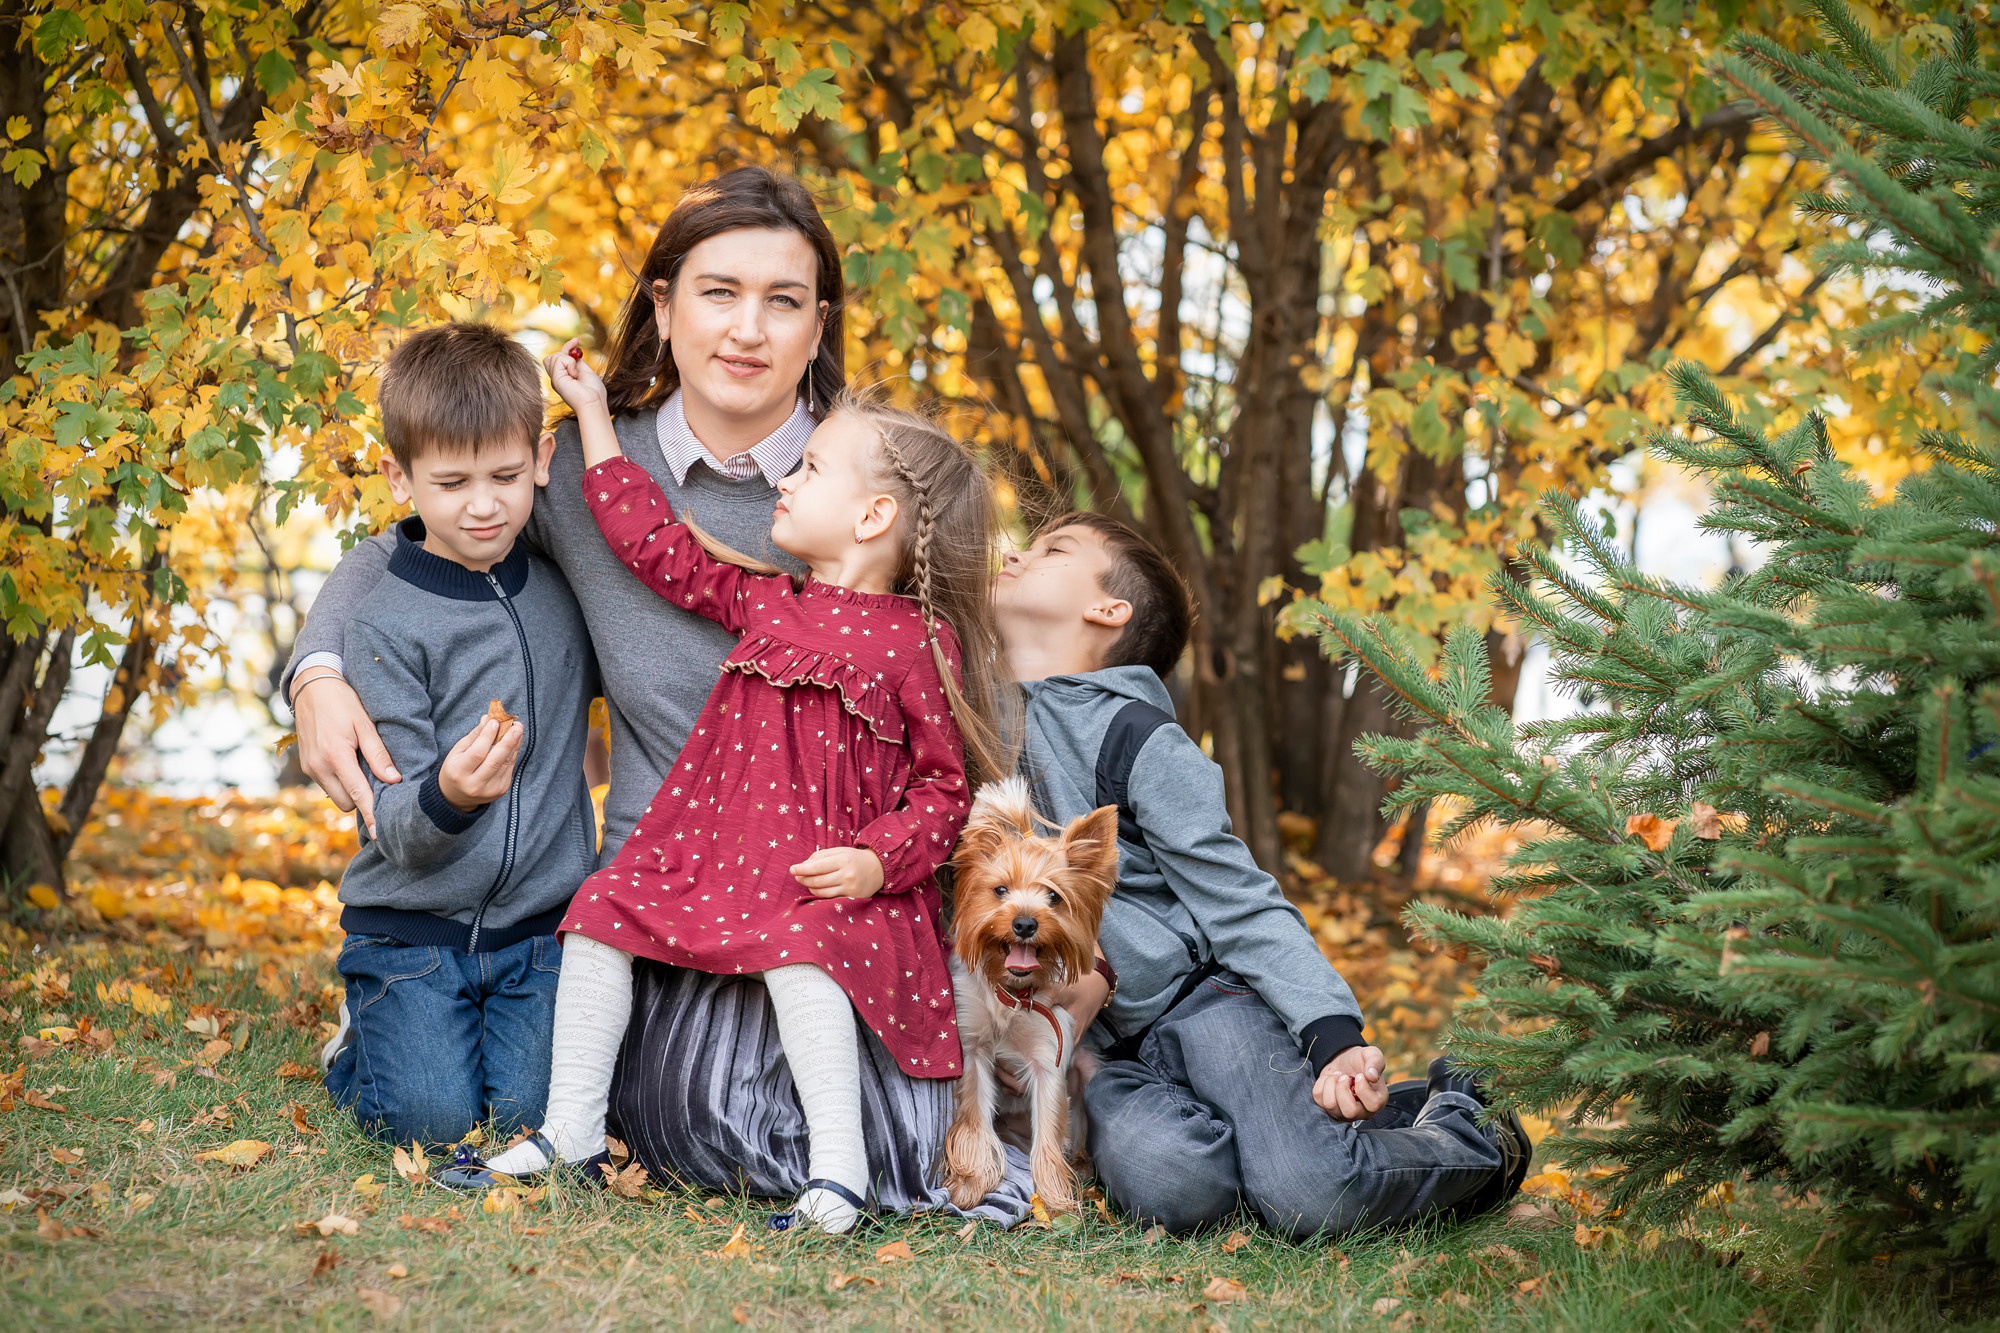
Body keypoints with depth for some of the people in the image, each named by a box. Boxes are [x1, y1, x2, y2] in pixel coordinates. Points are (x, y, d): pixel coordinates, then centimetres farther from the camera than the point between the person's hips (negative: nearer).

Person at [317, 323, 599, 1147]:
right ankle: (362, 1032, 16)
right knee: (431, 1117, -15)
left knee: (529, 1110, -13)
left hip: (540, 925, 3)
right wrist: (447, 796, -37)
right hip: (410, 926, -3)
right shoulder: (386, 623, -11)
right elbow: (395, 826, -15)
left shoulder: (561, 586, 4)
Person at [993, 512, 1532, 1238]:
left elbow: (1243, 907, -9)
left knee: (1309, 1195, -28)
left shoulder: (1139, 741, -8)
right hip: (1097, 1050, 4)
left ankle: (1470, 1139, 7)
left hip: (1199, 995, -4)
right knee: (1169, 1182, -30)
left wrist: (1332, 1033, -21)